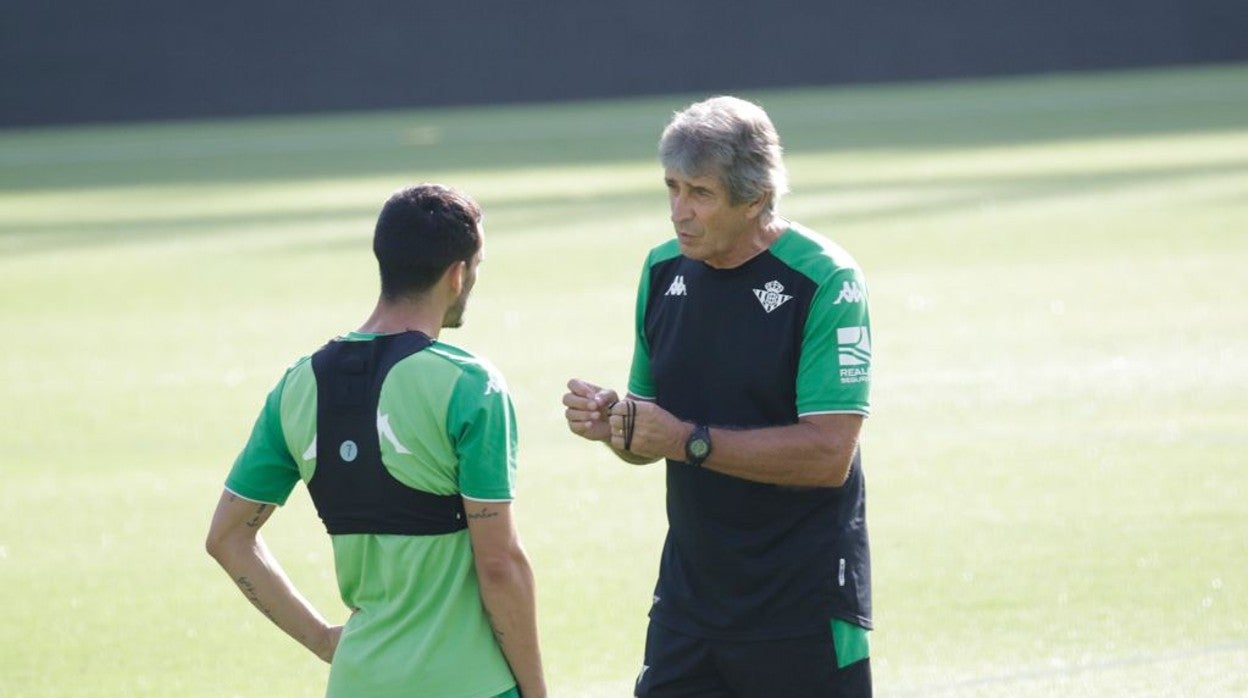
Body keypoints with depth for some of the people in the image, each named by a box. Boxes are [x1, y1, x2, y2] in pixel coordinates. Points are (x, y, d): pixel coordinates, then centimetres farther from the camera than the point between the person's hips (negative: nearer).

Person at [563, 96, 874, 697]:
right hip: (689, 596, 6)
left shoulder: (824, 280, -13)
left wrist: (688, 440, -20)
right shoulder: (664, 270, 8)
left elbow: (828, 453, -20)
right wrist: (611, 422, -7)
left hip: (806, 606, -6)